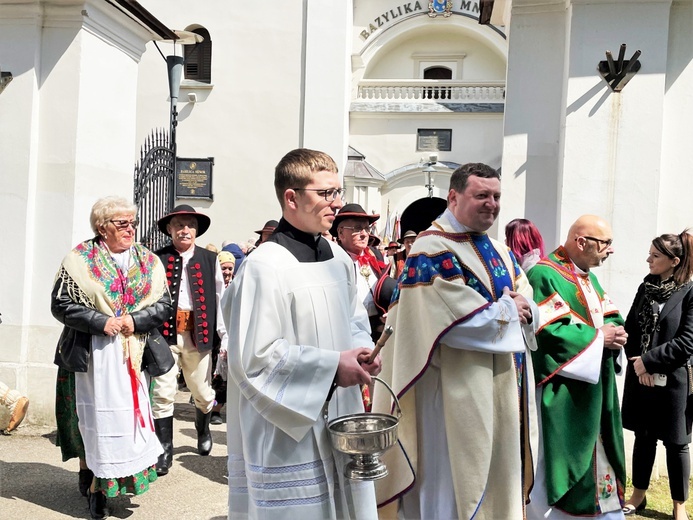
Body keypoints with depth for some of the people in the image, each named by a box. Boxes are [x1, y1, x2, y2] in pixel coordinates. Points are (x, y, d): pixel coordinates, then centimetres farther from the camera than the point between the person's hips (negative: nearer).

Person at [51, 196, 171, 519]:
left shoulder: (149, 262, 8)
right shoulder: (80, 259, -1)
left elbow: (164, 303, 4)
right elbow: (61, 304, -6)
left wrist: (135, 320, -12)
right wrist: (101, 322, -16)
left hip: (135, 355, 3)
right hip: (94, 356, -2)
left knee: (131, 415, 3)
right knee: (96, 418, 2)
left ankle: (125, 478, 19)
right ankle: (96, 488, 17)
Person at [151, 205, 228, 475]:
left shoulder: (210, 260, 5)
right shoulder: (157, 259, 0)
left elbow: (221, 300, 3)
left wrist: (226, 337, -1)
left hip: (198, 334, 2)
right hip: (164, 332, -1)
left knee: (203, 393, 14)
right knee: (163, 394, 0)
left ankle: (203, 430, 44)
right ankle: (165, 450, 15)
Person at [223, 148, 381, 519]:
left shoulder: (338, 258, 7)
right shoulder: (265, 266, -19)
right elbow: (254, 356, -21)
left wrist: (361, 350, -4)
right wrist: (332, 366, -19)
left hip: (341, 416, 8)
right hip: (289, 433, -7)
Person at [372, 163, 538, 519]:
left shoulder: (499, 252, 15)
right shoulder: (432, 250, -14)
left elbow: (528, 304, 13)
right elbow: (455, 319, -24)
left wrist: (525, 308, -11)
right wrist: (507, 310, -10)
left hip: (505, 387, 9)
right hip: (460, 391, -8)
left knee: (499, 471, 17)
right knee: (459, 475, 2)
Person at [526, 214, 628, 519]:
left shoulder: (589, 277, 15)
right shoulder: (544, 274, -16)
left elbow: (612, 318, 17)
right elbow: (547, 331, -25)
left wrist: (615, 332, -7)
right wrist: (598, 337, -17)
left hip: (594, 391, 9)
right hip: (561, 396, -9)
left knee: (597, 458, 16)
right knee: (561, 462, 0)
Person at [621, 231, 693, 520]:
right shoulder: (646, 287, 5)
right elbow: (630, 328, 6)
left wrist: (649, 361, -15)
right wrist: (637, 362, -8)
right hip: (640, 377, 5)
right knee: (644, 437, 15)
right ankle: (638, 495, 29)